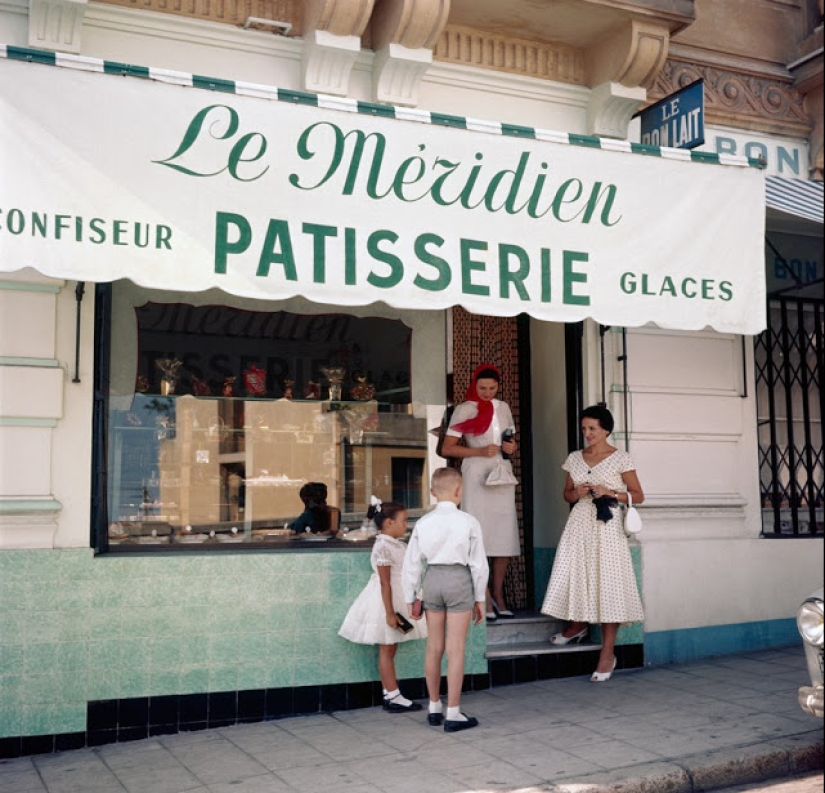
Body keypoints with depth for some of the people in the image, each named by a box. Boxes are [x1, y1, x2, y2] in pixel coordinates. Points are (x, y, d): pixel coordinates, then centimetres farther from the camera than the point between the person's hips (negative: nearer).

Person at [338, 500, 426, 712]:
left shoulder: (397, 544, 10)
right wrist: (390, 613, -24)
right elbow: (385, 583, -22)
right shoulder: (383, 547, -20)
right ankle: (393, 697, 6)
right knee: (386, 649, 0)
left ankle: (390, 695, 19)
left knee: (389, 649, 12)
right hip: (386, 601, -9)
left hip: (398, 599, 9)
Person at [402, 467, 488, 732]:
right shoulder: (469, 522, -7)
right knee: (455, 650, 2)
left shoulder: (423, 523, 1)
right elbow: (478, 563, -3)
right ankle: (453, 714, 6)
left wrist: (410, 598, 12)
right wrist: (479, 598, 6)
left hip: (432, 580, 4)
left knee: (434, 648, 15)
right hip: (459, 580, -4)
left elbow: (412, 563, 3)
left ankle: (434, 708, 28)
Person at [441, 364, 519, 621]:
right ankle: (485, 600, -7)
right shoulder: (464, 410, 0)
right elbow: (447, 448, -5)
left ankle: (498, 595, 13)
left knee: (504, 536, 3)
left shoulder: (503, 407, 15)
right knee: (479, 535, -9)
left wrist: (511, 447, 2)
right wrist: (479, 451, -16)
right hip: (477, 475, -5)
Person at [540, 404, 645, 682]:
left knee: (607, 583, -5)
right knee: (575, 576, 3)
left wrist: (610, 492, -14)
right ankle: (577, 626, 33)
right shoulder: (575, 458, 10)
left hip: (607, 526, -4)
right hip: (580, 523, 4)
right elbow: (567, 494, 17)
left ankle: (608, 653, 0)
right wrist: (577, 492, -5)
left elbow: (638, 495, 0)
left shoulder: (620, 458, -2)